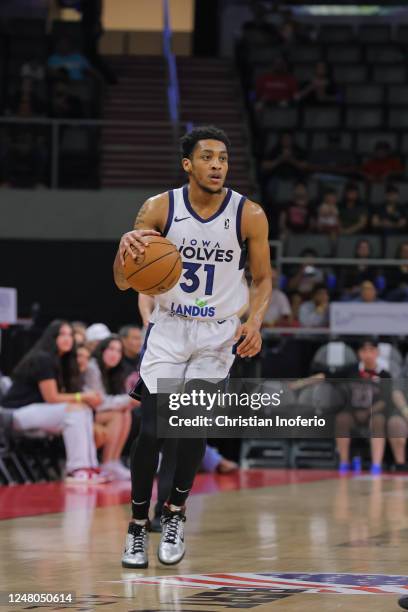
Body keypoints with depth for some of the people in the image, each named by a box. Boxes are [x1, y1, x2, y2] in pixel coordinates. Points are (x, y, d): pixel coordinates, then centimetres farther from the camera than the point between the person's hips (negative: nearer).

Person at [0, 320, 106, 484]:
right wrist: (83, 397, -13)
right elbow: (51, 398, -19)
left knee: (85, 409, -1)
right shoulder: (42, 359, -15)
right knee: (74, 410, -24)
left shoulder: (59, 361, 14)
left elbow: (60, 395, 9)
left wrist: (88, 398, -9)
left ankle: (89, 466, -11)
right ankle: (77, 469, -28)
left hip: (35, 410, 10)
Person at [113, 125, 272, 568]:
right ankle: (138, 523, 9)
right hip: (168, 328, 0)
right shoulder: (159, 209, -10)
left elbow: (262, 279, 3)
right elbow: (123, 282, -7)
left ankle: (175, 511, 12)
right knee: (152, 429, -9)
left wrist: (255, 321, -15)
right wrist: (125, 248, -30)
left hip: (218, 333, 0)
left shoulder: (249, 215, -10)